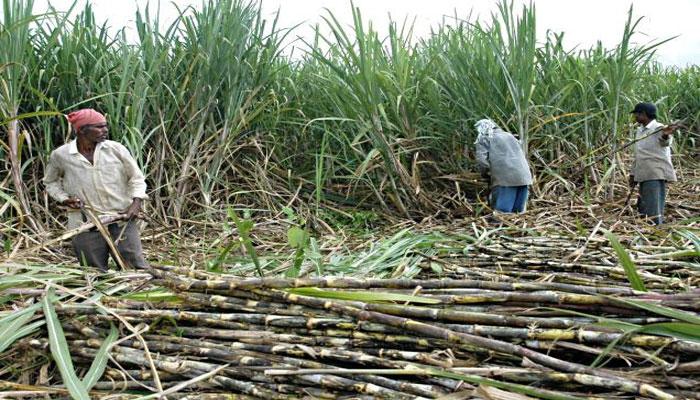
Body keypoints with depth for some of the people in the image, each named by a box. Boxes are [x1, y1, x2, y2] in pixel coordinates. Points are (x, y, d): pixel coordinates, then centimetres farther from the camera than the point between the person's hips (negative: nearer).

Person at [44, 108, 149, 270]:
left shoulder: (116, 149, -2)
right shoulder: (60, 155, 0)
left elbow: (136, 178, 7)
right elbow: (51, 182, 17)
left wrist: (136, 202, -8)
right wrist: (64, 199, -1)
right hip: (86, 225, 1)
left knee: (136, 267, -4)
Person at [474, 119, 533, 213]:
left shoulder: (483, 139, 9)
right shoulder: (509, 135, 28)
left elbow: (482, 160, -5)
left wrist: (485, 173, 13)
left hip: (505, 178, -6)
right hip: (524, 177, 6)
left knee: (502, 212, -5)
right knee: (518, 212, 11)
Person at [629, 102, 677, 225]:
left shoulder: (658, 129, -11)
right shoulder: (639, 131, 16)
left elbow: (664, 142, -36)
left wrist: (666, 135, -59)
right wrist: (633, 174, 21)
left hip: (656, 175, -9)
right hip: (643, 175, 9)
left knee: (653, 212, -11)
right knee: (643, 209, 14)